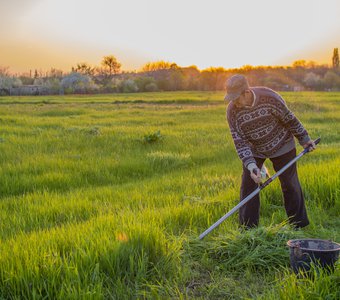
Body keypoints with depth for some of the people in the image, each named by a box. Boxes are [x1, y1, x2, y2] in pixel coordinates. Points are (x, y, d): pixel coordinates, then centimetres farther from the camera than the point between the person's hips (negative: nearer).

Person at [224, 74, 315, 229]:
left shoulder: (270, 97, -28)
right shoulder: (232, 111, -22)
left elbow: (289, 118, -13)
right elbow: (240, 142, -22)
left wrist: (304, 139, -3)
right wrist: (251, 166, -33)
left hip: (281, 145, -2)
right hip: (254, 150, 2)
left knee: (290, 184, 6)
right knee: (248, 185, -4)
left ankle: (299, 225, 21)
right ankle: (247, 229, 6)